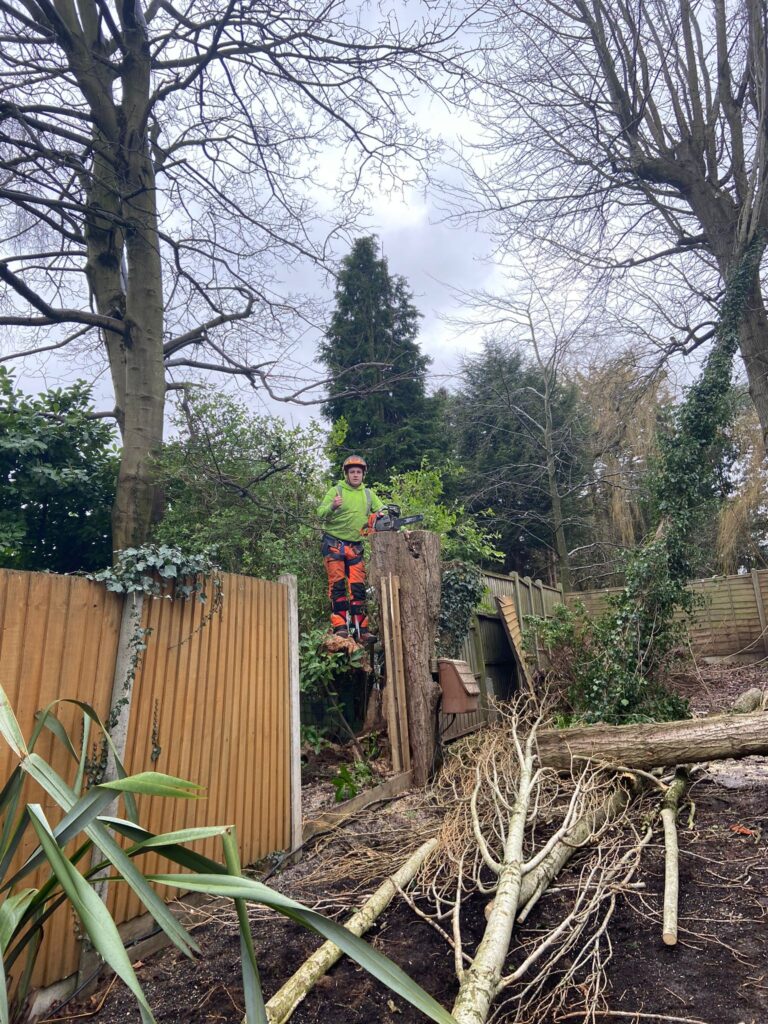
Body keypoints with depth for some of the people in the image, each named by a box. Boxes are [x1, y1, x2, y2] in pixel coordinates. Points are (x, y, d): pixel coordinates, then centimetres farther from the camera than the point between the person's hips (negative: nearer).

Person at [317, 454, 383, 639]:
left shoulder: (368, 494, 10)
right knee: (337, 584, -8)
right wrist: (332, 506, -32)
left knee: (358, 587, 2)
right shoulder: (336, 490, -3)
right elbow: (320, 515, -11)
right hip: (334, 544, -4)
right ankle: (340, 626, -7)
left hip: (355, 547, 4)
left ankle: (361, 628, 5)